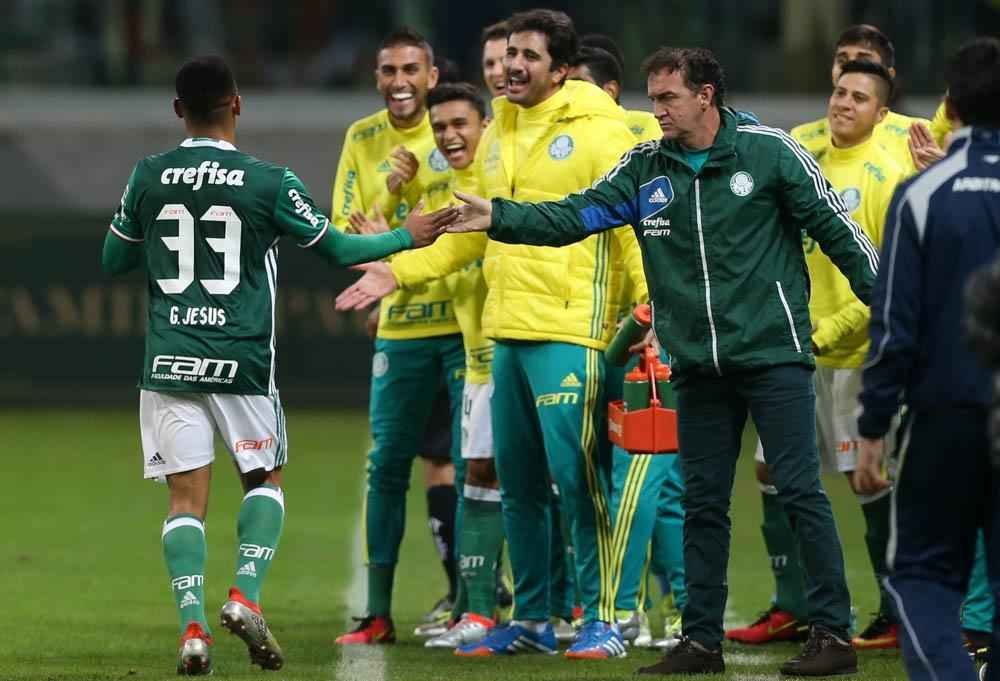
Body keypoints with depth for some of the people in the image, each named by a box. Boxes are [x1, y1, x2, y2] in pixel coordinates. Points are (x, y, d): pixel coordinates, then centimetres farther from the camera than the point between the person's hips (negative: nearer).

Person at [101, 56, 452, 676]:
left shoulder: (148, 178, 1)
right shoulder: (268, 182, -5)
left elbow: (112, 261, 11)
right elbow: (336, 249, 5)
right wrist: (406, 237, 19)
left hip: (169, 362, 2)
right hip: (242, 364, -2)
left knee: (187, 496, 3)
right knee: (266, 478, 16)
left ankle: (193, 626, -11)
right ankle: (246, 595, -3)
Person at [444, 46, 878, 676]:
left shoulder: (769, 151, -6)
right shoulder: (645, 169, 5)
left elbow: (836, 225, -2)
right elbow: (575, 216, -2)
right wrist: (498, 218, -16)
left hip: (773, 352, -5)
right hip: (699, 364, 5)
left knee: (801, 490, -6)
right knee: (703, 503, 9)